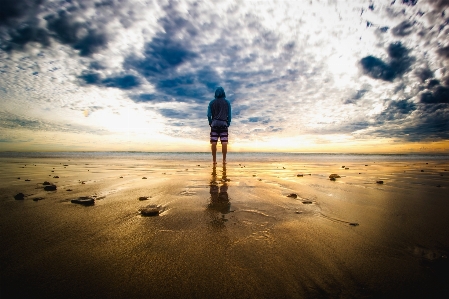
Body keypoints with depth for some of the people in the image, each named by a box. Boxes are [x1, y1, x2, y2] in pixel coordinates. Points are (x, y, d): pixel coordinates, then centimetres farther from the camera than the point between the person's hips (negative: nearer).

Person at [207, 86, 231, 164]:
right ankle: (224, 160, -6)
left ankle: (214, 160, -1)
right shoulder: (227, 102, 6)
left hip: (214, 124, 1)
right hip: (224, 124, 0)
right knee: (224, 142, -3)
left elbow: (209, 115, 1)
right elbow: (229, 114, 2)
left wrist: (210, 123, 13)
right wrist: (228, 123, 12)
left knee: (213, 142, -1)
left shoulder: (212, 102, 7)